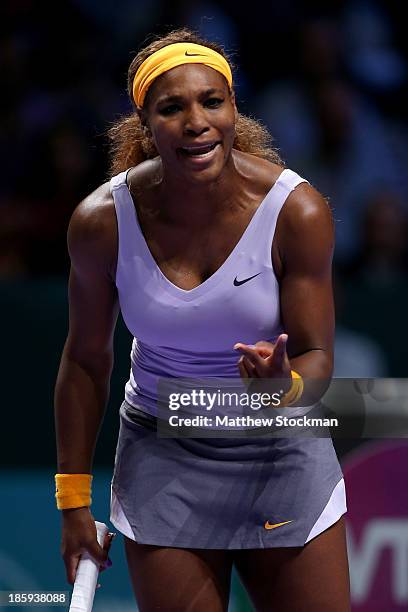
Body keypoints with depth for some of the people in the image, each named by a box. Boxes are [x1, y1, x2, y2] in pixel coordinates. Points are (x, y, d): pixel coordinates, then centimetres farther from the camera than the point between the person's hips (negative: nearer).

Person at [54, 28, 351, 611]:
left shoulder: (298, 212, -17)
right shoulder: (102, 222, -14)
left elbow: (317, 355, -11)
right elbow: (86, 361, -1)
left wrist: (287, 384, -36)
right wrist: (74, 502, 2)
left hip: (282, 455, 0)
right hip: (162, 461, 0)